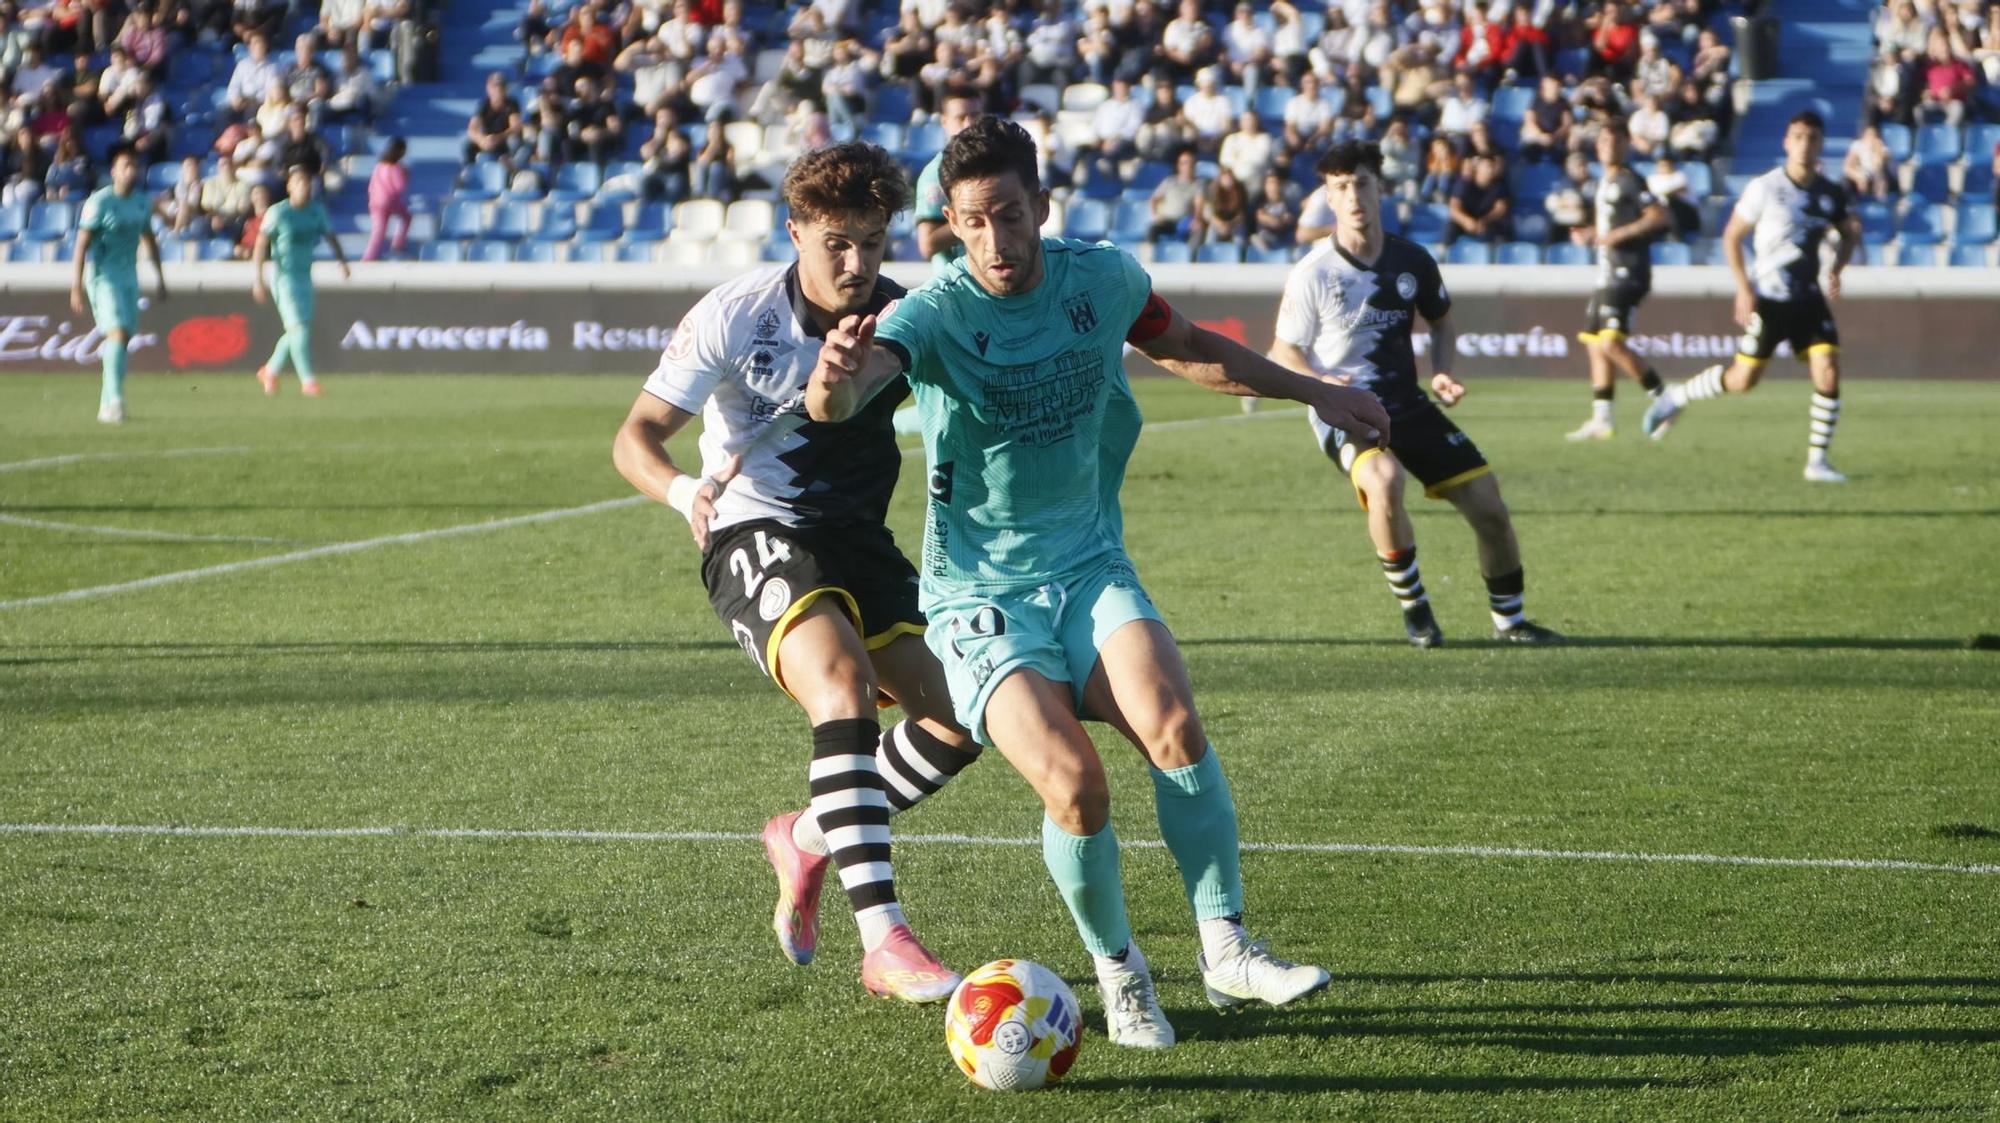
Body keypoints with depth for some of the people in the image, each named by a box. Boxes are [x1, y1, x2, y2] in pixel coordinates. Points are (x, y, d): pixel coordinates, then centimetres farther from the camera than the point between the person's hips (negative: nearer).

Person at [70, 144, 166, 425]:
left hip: (129, 275, 7)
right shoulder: (100, 201, -12)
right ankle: (114, 400, -23)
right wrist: (77, 285, -19)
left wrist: (160, 278, 21)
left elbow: (149, 239, 21)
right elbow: (82, 242, -14)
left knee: (124, 337, 7)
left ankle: (107, 405, 17)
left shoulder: (142, 202, 8)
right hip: (103, 275, -7)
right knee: (117, 333, -19)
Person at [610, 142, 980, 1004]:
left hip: (857, 539, 5)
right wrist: (684, 490, -35)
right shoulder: (737, 316, -13)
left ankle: (809, 840, 18)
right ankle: (884, 945, -38)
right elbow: (636, 437, -14)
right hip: (755, 538, -5)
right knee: (843, 680, -32)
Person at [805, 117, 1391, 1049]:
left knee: (1173, 725, -24)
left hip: (1090, 568, 3)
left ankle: (1225, 948, -10)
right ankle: (1119, 971, 3)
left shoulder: (1103, 280, -2)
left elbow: (1186, 349, 20)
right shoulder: (935, 314, -17)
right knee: (1072, 782, -22)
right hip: (980, 594, -3)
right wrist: (836, 377, -61)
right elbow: (834, 404, -36)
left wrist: (1313, 392, 29)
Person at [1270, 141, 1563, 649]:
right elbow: (1284, 351, -5)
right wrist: (1321, 383, -26)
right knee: (1383, 480, -37)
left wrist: (1442, 373, -1)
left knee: (1489, 506, -1)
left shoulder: (1412, 261, 0)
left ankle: (1509, 621, 22)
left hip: (1407, 403, 5)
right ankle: (1414, 608, -15)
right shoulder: (1312, 275, -12)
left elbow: (1442, 321, 18)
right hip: (1344, 412, -5)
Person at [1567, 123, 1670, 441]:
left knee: (1611, 343, -19)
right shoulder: (1603, 183, 19)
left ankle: (1662, 399, -9)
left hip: (1627, 274, -10)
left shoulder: (1629, 181, -9)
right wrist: (1593, 235, 11)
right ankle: (1601, 420, 13)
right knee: (1595, 344, 9)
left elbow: (1661, 218, -18)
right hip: (1608, 275, 10)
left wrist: (1619, 234, -20)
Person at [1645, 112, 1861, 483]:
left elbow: (1849, 232, 20)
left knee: (1828, 374, -11)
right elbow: (1731, 237, -4)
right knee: (1743, 380, 0)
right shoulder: (1765, 188, -11)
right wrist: (1743, 288, -12)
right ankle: (1675, 398, 26)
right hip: (1769, 299, -4)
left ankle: (1817, 461, -1)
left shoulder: (1831, 193, 2)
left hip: (1810, 299, 4)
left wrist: (1836, 269, 2)